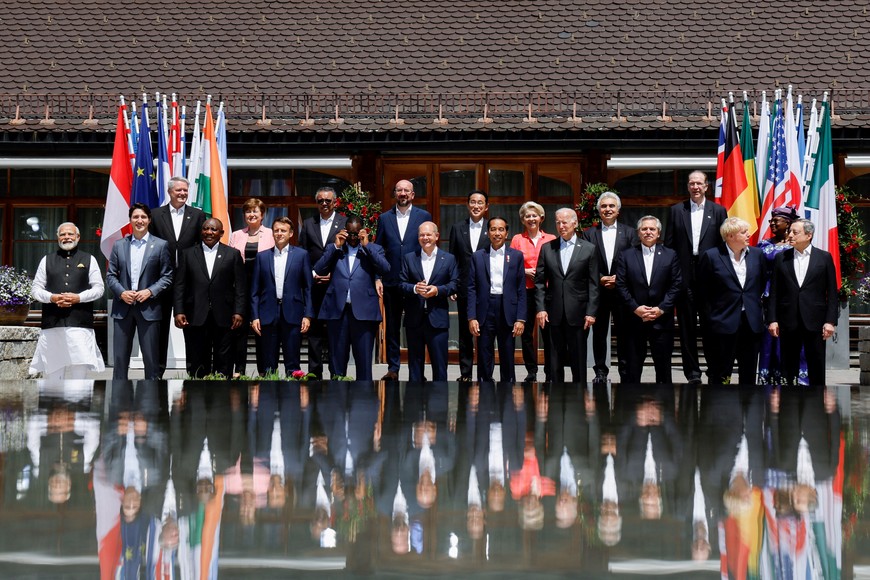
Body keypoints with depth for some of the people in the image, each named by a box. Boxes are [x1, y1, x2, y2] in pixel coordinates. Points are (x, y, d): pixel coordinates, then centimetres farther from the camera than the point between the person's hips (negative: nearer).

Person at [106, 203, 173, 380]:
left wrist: (150, 291, -13)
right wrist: (121, 292, -8)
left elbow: (167, 276, 1)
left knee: (151, 358, 1)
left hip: (149, 308, -2)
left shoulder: (160, 245, 3)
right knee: (120, 357, 4)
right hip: (123, 307, 2)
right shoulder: (119, 245, 11)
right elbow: (110, 275, 9)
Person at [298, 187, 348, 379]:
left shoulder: (345, 223, 3)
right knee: (314, 332, 4)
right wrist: (312, 275, -4)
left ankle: (337, 375, 5)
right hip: (314, 285, 3)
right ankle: (314, 374, 8)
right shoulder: (308, 224, 12)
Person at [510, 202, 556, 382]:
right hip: (525, 291, 1)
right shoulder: (517, 239, 7)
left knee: (548, 332, -2)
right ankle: (531, 372, 13)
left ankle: (550, 373, 6)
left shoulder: (551, 239, 7)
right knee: (526, 332, 3)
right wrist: (526, 271, -10)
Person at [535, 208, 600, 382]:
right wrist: (541, 308, -2)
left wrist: (591, 312, -6)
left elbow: (593, 284, 0)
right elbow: (539, 281, 7)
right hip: (554, 314, 2)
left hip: (578, 314, -2)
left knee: (578, 359, 3)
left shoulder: (588, 249, 3)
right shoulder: (547, 248, 8)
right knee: (555, 359, 5)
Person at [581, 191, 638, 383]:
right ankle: (600, 372, 13)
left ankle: (625, 372, 9)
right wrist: (600, 279, -11)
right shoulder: (589, 233, 6)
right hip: (598, 291, 0)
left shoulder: (629, 233, 7)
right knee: (599, 333, 5)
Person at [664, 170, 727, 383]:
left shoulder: (718, 211, 7)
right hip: (684, 275, 1)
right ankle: (692, 372, 10)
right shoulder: (677, 211, 8)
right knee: (687, 327, 4)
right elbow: (669, 244, 6)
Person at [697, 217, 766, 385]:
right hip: (725, 323, -4)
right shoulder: (712, 256, -5)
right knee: (720, 376, 0)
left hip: (752, 324, 4)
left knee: (749, 372, 10)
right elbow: (702, 292, 0)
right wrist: (710, 319, -1)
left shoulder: (756, 254, 7)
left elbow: (763, 284, 17)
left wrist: (759, 312, 13)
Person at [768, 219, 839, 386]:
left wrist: (831, 321, -6)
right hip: (788, 322, 1)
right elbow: (774, 292, 6)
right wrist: (773, 320, -1)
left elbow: (832, 292, 1)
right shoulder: (781, 258, 7)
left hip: (815, 321, -1)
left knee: (817, 368, 3)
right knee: (788, 367, 5)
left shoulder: (824, 257, 3)